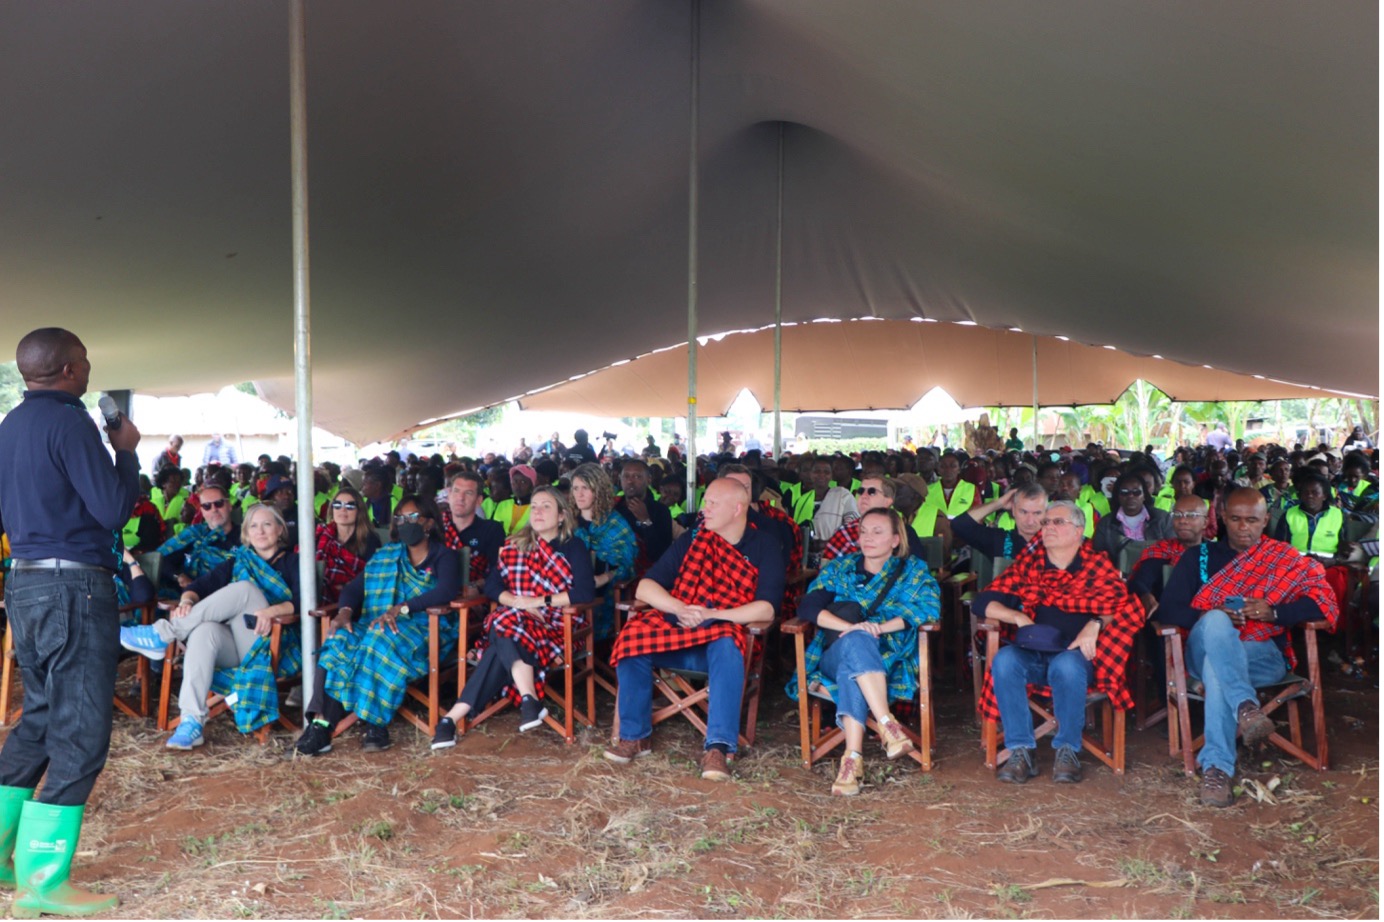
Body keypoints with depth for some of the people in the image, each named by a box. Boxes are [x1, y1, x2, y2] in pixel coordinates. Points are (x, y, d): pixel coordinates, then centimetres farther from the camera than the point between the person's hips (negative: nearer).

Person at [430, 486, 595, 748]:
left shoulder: (574, 548, 3)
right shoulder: (515, 545, 15)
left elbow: (586, 592, -12)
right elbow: (491, 584, 7)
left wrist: (538, 602, -16)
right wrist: (517, 602, -13)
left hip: (556, 627, -4)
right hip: (516, 620, 4)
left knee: (505, 628, -31)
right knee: (504, 624, -32)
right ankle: (529, 700, -41)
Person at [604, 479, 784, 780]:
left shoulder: (764, 549, 4)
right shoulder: (692, 539, 13)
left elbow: (766, 609, -9)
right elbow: (645, 587, 7)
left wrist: (710, 615, -19)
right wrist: (680, 609, -12)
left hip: (724, 633, -3)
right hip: (676, 632, 3)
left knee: (726, 647, -37)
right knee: (633, 636, -24)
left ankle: (718, 748, -38)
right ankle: (634, 736, -12)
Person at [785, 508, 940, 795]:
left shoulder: (912, 570, 16)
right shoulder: (840, 567, 19)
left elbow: (930, 607, -6)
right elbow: (807, 607, 1)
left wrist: (880, 627, -20)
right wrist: (851, 627, -18)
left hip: (889, 661, -1)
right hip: (835, 656, 1)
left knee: (853, 666, -38)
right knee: (857, 642, -36)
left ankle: (852, 757, -49)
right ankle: (887, 725, -47)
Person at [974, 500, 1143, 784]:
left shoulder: (1098, 565, 12)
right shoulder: (1028, 562, 16)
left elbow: (1127, 608, 0)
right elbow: (982, 602, 10)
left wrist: (1096, 624, -18)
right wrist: (1017, 617, -7)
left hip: (1076, 653, -2)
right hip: (1032, 653, 2)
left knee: (1067, 665, -36)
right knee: (1004, 660, -30)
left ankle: (1067, 752, -21)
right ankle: (1020, 751, -26)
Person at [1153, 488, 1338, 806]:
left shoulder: (1285, 559, 19)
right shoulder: (1199, 557, 20)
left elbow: (1326, 602, 3)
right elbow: (1168, 609, 7)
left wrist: (1274, 612, -13)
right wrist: (1209, 616, -14)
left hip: (1263, 655, 0)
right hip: (1204, 648, 0)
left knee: (1216, 669, -36)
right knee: (1217, 622, -36)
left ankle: (1217, 767, -45)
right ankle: (1246, 706, -53)